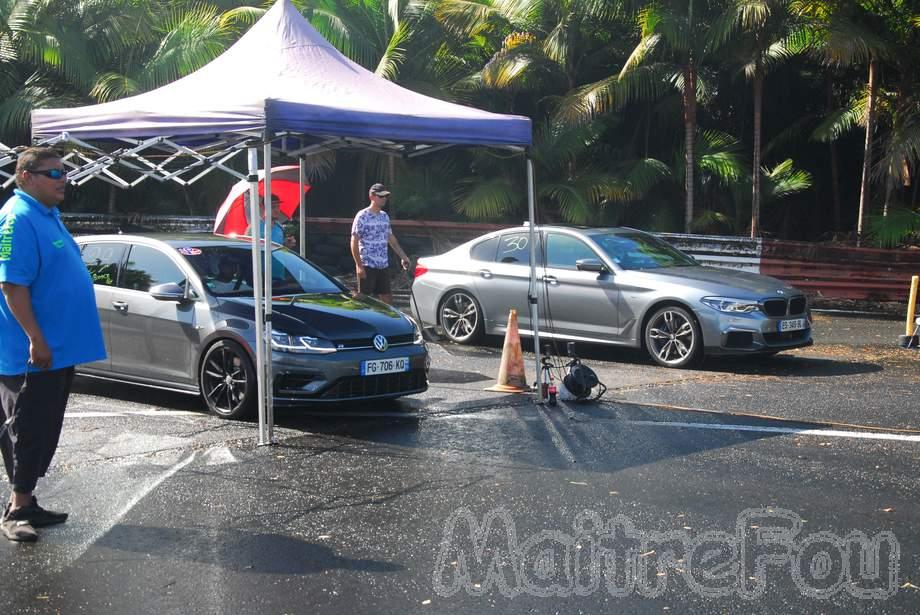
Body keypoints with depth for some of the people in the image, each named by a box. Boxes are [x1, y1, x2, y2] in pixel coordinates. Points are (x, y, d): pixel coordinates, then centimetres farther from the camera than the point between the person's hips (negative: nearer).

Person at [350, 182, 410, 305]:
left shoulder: (385, 216, 12)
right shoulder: (362, 216, -10)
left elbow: (391, 238, 22)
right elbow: (354, 242, -12)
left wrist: (403, 256, 17)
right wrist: (359, 265, -17)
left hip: (383, 266, 7)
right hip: (367, 266, -7)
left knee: (387, 299, 8)